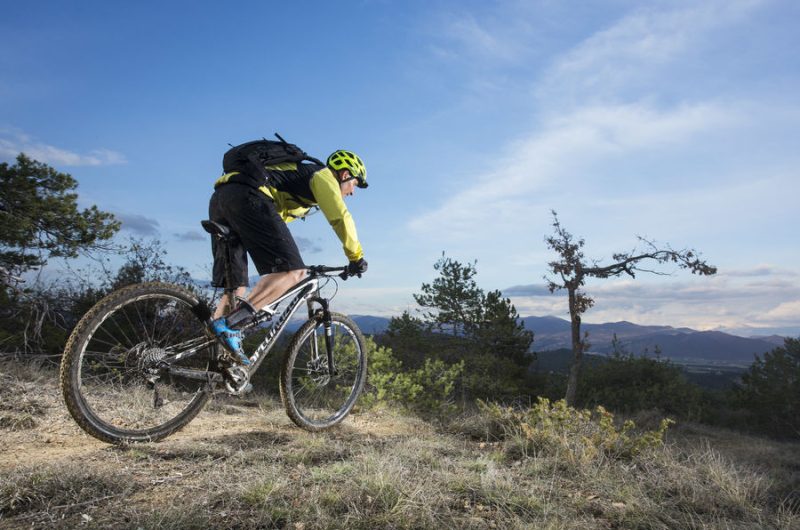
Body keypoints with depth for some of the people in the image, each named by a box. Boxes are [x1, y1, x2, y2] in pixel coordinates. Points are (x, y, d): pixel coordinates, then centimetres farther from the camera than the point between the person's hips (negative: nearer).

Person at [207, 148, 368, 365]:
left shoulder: (298, 175, 38)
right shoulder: (323, 175, 13)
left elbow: (273, 221, 43)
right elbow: (341, 218, -1)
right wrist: (356, 257, 9)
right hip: (246, 197, -10)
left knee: (236, 286, 9)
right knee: (294, 270, -14)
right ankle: (229, 324, -24)